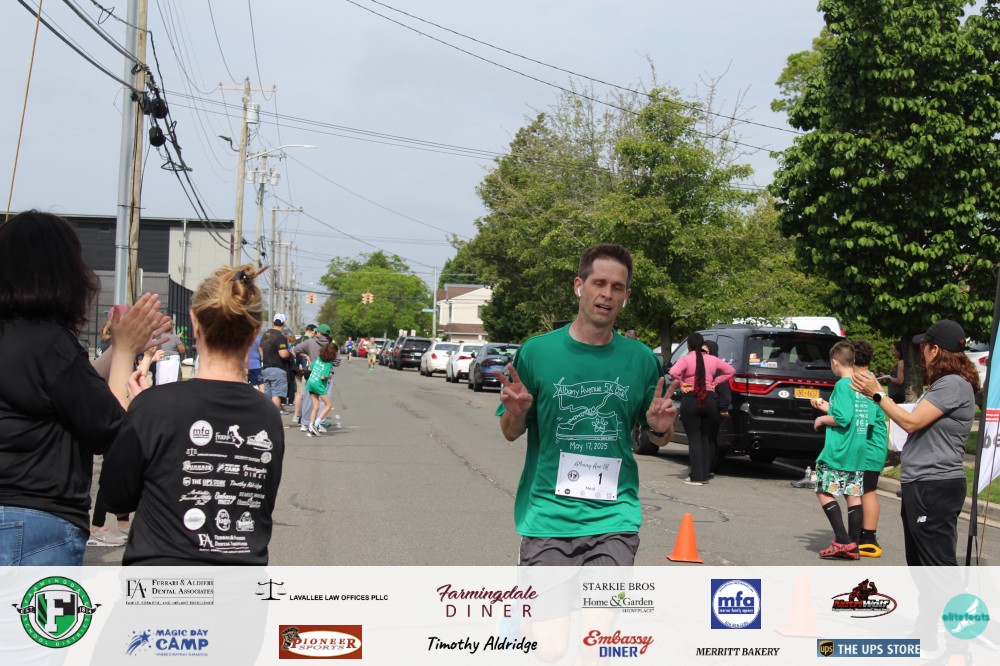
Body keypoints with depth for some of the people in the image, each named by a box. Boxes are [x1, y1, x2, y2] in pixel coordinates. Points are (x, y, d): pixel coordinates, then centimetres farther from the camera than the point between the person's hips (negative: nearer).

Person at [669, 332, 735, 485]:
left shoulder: (686, 359, -8)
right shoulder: (713, 360, 6)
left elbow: (673, 372, -25)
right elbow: (731, 370, 14)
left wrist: (680, 383, -9)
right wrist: (716, 381, 10)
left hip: (690, 400, -4)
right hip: (710, 400, 4)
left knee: (694, 439, -1)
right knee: (706, 438, 13)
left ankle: (697, 476, -6)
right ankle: (705, 475, 12)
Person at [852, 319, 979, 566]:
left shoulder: (953, 384, -15)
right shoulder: (942, 384, 18)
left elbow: (911, 422, -19)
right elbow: (915, 423, 16)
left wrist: (877, 394, -11)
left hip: (935, 487, -11)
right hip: (920, 483, 11)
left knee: (938, 562, -10)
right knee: (919, 561, 19)